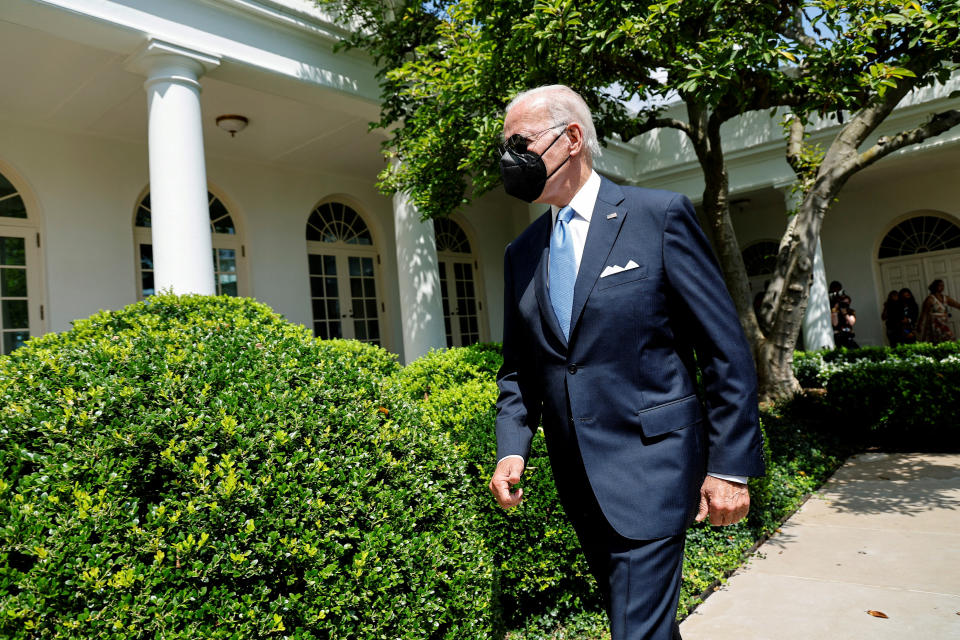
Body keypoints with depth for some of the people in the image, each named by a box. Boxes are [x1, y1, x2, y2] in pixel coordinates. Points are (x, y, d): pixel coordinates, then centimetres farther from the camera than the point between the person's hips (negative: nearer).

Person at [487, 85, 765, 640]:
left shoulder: (660, 215, -6)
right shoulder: (521, 252, 8)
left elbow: (727, 350, -7)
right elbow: (518, 369, 13)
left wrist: (730, 467, -10)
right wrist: (512, 449, -2)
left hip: (649, 464, -5)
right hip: (577, 480, 6)